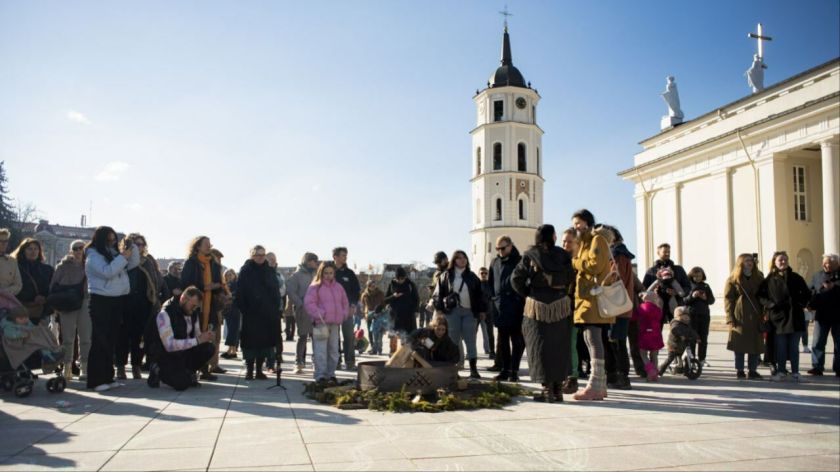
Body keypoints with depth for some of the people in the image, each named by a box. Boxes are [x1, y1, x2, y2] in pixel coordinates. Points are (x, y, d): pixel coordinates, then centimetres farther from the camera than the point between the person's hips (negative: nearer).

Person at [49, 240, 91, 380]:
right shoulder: (63, 266, 7)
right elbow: (54, 285, 5)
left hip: (85, 303, 0)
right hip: (67, 304, 0)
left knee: (85, 337, -1)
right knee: (67, 337, 4)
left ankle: (84, 368, 3)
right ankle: (67, 366, 12)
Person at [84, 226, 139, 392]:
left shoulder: (114, 253, 12)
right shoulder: (93, 256, -7)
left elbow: (134, 263, 15)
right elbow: (107, 271, -22)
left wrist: (131, 247, 1)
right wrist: (123, 257, -17)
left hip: (118, 300, 7)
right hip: (101, 301, -7)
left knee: (111, 340, 10)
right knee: (100, 340, -5)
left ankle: (107, 377, 17)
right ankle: (95, 380, -2)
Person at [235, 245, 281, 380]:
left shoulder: (270, 271, 10)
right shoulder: (245, 271, 1)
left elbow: (276, 291, 8)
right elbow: (240, 292, -3)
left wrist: (276, 308, -1)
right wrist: (243, 308, -11)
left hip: (268, 313, 3)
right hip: (251, 313, -3)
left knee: (265, 341, 5)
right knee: (250, 341, 0)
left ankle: (259, 369, 14)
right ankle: (249, 369, 9)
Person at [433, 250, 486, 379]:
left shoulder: (472, 276, 13)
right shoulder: (445, 276, 6)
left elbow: (479, 294, 13)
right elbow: (438, 295, 3)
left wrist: (481, 310, 5)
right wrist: (439, 310, -7)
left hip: (469, 312, 2)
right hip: (452, 311, -2)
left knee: (471, 340, 0)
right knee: (453, 340, 0)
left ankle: (473, 369, 0)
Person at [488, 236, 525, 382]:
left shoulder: (519, 261, -1)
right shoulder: (495, 263, 11)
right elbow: (490, 283, 16)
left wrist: (520, 298, -11)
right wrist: (492, 298, 4)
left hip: (515, 308, -4)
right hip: (499, 308, 4)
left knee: (517, 341, 1)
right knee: (502, 341, 10)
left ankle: (514, 371, 6)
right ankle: (505, 369, 17)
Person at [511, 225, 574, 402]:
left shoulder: (530, 256, -1)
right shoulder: (563, 255, 2)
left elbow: (516, 279, -6)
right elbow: (571, 278, -7)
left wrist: (528, 294, 8)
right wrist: (562, 292, 8)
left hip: (537, 306, -2)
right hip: (561, 305, 2)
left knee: (540, 347, 3)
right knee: (559, 347, 11)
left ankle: (547, 389, 0)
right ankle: (558, 388, 15)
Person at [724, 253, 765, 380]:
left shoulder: (758, 278, 15)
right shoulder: (733, 279, 2)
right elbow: (728, 298, -4)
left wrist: (763, 315, 3)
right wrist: (730, 318, -11)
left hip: (755, 316, 4)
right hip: (739, 317, -4)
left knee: (756, 344, 2)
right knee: (740, 343, -2)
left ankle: (753, 370, 11)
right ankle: (740, 371, 6)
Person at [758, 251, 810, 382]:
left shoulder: (796, 278, 6)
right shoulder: (769, 280, 1)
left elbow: (806, 294, 14)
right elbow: (761, 296, 3)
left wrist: (801, 304, -1)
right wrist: (771, 305, -10)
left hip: (795, 317, 1)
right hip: (778, 317, -1)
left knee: (794, 346, 6)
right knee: (781, 347, 2)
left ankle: (795, 372, 13)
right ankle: (781, 371, 9)